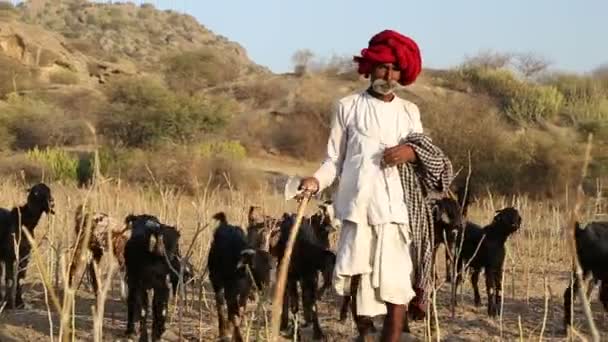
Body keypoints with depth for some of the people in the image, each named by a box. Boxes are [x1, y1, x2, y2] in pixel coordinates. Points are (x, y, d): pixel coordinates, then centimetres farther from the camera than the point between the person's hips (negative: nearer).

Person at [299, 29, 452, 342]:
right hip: (358, 206, -1)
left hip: (397, 207, 1)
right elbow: (334, 160, 5)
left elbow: (423, 155, 16)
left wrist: (412, 152, -6)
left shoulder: (409, 111, 14)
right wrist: (316, 180, -13)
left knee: (397, 283, -6)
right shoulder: (347, 107, 7)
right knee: (356, 276, 0)